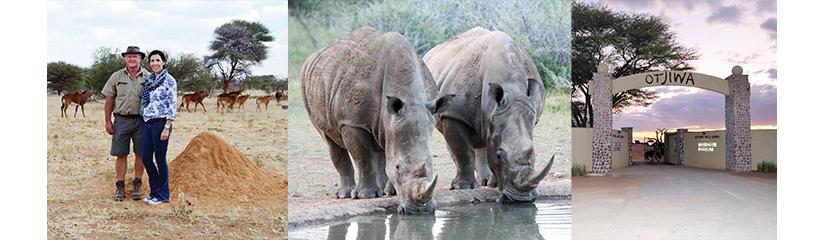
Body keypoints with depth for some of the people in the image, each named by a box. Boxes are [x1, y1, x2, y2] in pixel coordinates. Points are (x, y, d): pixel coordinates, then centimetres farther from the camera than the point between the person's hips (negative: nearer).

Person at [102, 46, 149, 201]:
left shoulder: (148, 77, 2)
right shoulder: (116, 77, 5)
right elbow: (109, 100, 7)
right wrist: (108, 121, 2)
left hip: (141, 120, 0)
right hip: (121, 119, 1)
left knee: (140, 154, 4)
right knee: (121, 154, 3)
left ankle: (137, 185, 15)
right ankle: (120, 187, 10)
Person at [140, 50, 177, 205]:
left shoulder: (169, 80, -8)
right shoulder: (149, 80, 12)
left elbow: (172, 106, -12)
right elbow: (144, 102, 18)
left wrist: (167, 128, -17)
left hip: (161, 123, -7)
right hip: (147, 123, 7)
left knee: (160, 159, 1)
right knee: (146, 158, 8)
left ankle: (163, 195, 13)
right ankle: (155, 191, 24)